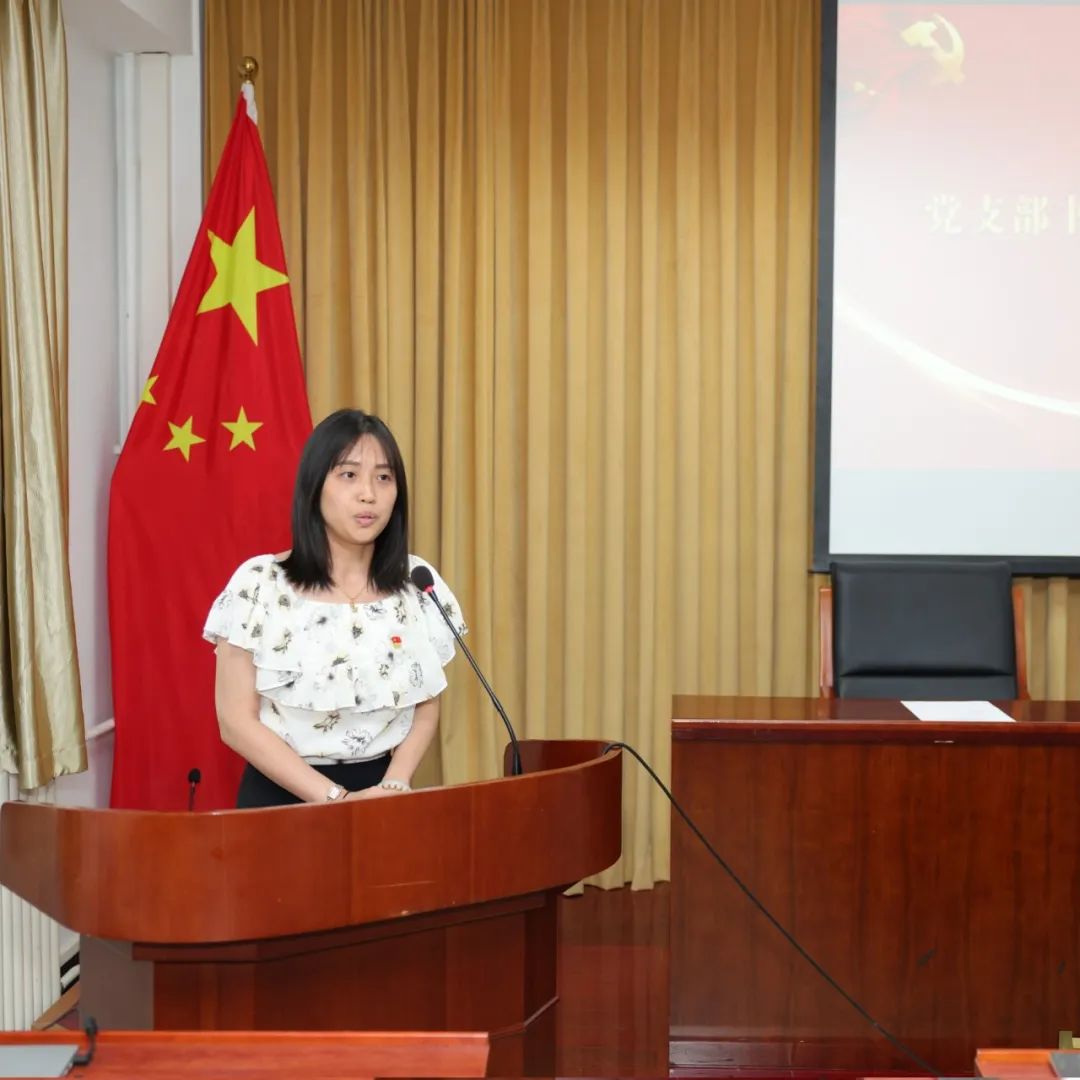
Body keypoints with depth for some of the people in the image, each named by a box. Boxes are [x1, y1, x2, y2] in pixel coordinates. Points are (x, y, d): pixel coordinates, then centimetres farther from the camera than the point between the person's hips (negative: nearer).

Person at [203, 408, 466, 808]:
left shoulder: (417, 584, 0)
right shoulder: (260, 584, -9)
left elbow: (426, 707, 8)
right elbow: (238, 722, -9)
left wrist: (393, 785, -8)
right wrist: (335, 797, -15)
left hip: (379, 791, 2)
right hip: (281, 794, -2)